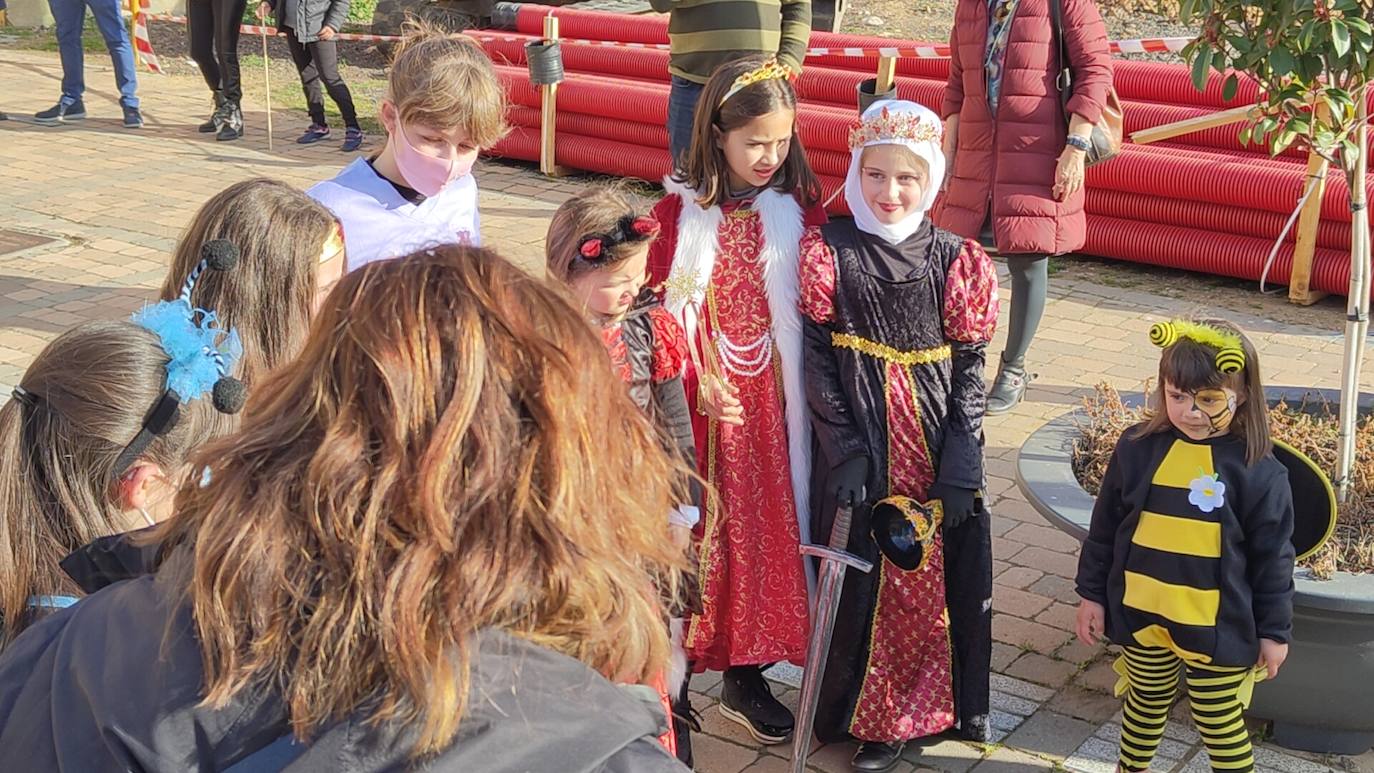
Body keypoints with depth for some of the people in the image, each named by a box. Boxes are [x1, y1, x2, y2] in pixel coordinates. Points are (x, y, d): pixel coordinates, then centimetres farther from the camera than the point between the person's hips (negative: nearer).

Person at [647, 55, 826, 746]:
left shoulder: (798, 210, 0)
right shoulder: (680, 213, -7)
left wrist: (803, 391, -3)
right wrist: (687, 386, -12)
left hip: (768, 396, 2)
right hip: (700, 398, -2)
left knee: (763, 525, 9)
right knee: (695, 531, 5)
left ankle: (745, 673, 23)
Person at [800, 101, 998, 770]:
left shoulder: (954, 261, 0)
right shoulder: (829, 252, -3)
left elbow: (969, 370, 0)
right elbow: (816, 362, -5)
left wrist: (960, 469, -7)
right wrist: (844, 454, -12)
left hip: (935, 453, 2)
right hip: (858, 454, -1)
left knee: (933, 582, 7)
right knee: (859, 582, 3)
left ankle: (912, 710, 26)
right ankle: (860, 711, 21)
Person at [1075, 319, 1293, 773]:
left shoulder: (1258, 471, -12)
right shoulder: (1138, 448, -6)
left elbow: (1272, 557, -3)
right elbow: (1104, 529, 4)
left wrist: (1275, 630, 2)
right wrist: (1092, 594, 7)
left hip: (1217, 629, -3)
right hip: (1141, 616, 3)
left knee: (1221, 726, 10)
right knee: (1145, 706, 22)